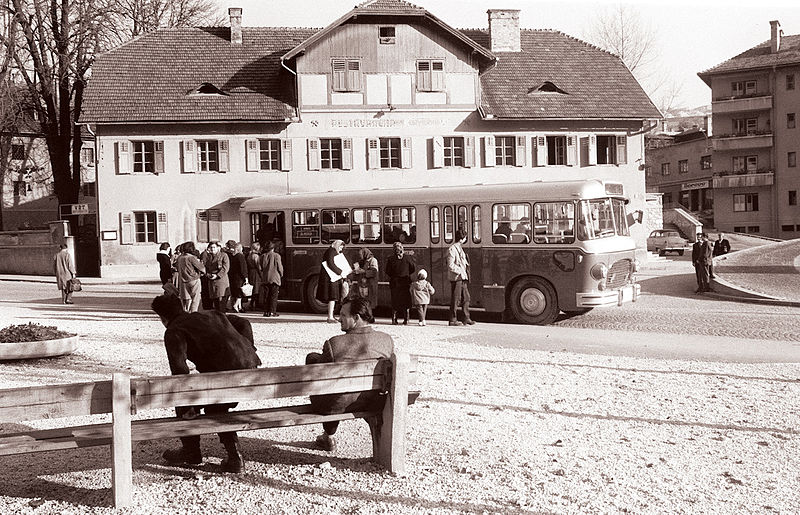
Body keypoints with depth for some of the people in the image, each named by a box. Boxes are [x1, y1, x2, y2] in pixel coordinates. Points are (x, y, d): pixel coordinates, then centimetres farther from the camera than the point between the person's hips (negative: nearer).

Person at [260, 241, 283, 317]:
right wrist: (281, 274, 11)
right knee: (274, 296, 0)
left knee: (267, 296, 12)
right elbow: (279, 267, -6)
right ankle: (272, 312, -4)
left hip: (265, 279, 4)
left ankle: (266, 311, 10)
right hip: (275, 278, -4)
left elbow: (261, 268, 9)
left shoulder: (263, 256, 4)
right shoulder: (276, 256, -9)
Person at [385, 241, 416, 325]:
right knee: (406, 301, 9)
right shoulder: (407, 258, -7)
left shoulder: (391, 259, -7)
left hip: (395, 283, 0)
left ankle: (394, 320, 5)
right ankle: (406, 320, 6)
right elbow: (414, 268, 1)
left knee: (395, 302, 9)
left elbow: (387, 272, -4)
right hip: (405, 282, 0)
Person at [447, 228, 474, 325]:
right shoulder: (452, 249, -13)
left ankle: (467, 318, 17)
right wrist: (460, 271, -15)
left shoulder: (460, 248, 16)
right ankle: (453, 320, 3)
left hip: (463, 277, 9)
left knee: (466, 297, 10)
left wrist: (466, 273, 11)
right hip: (456, 277, -9)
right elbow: (451, 266, -17)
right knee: (455, 299, -4)